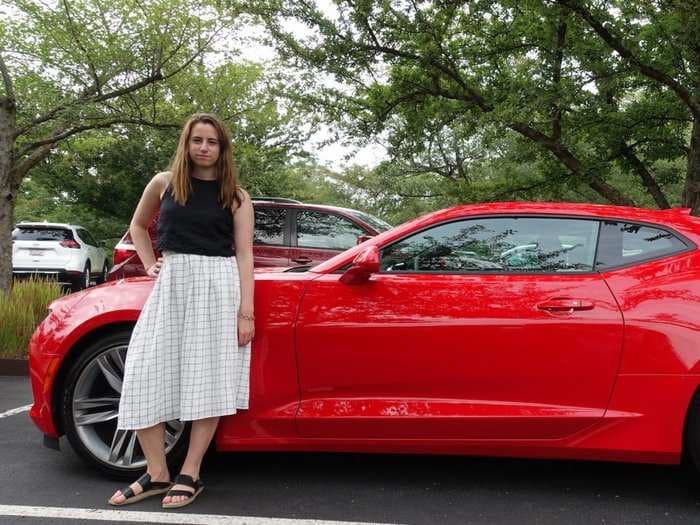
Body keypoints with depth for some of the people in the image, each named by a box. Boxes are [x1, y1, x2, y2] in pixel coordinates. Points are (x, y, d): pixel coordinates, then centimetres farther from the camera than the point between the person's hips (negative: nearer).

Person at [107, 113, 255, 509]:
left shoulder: (236, 196, 3)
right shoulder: (163, 183, 9)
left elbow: (244, 256, -1)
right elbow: (138, 227, 25)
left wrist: (246, 311, -9)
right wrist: (150, 265, 10)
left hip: (218, 286, -2)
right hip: (171, 285, 3)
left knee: (208, 379, -4)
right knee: (145, 375, -4)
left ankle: (190, 475, 6)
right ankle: (157, 474, 8)